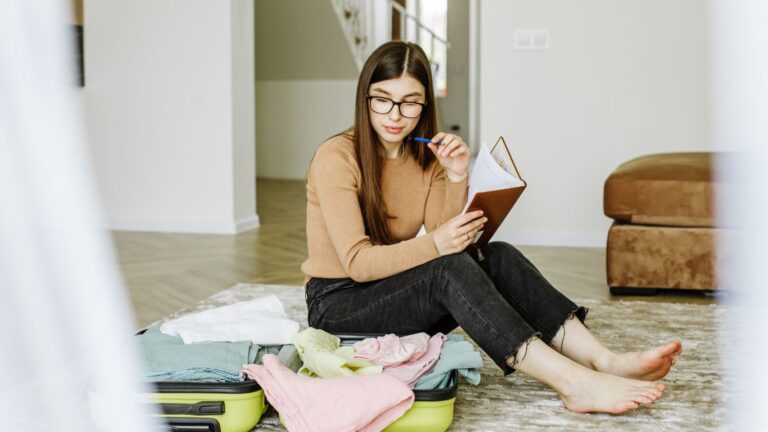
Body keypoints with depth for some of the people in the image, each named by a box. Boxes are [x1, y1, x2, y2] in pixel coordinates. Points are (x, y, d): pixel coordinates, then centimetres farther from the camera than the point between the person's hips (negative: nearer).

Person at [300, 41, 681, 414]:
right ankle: (574, 384, -41)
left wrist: (456, 178, -20)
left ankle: (605, 361, -30)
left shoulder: (425, 157, 4)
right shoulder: (336, 158, -15)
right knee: (450, 269, -32)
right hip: (338, 302, -6)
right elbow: (358, 262, -22)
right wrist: (434, 245, -35)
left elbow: (444, 237, -7)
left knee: (497, 257, -20)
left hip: (395, 291, 6)